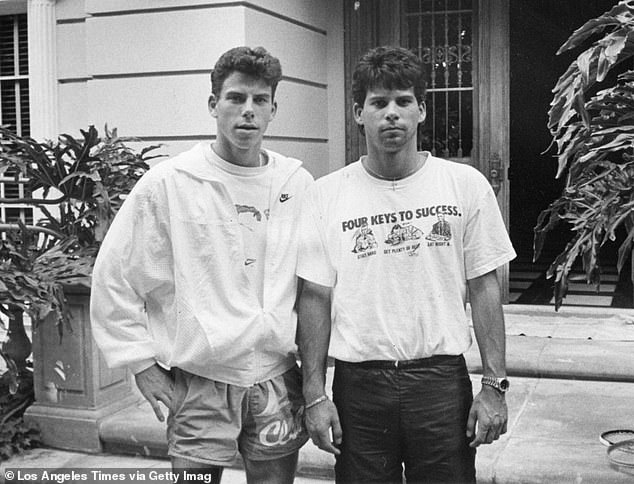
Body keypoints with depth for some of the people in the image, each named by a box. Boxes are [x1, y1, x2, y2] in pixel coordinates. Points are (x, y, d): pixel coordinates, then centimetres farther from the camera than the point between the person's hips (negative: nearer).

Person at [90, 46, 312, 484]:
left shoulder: (298, 185, 2)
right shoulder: (167, 183, -7)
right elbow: (114, 278, -3)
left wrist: (308, 350, 8)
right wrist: (140, 360, -3)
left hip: (279, 379, 3)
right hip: (198, 383, -2)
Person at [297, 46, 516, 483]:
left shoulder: (467, 184, 0)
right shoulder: (326, 194, 0)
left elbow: (484, 288, 2)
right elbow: (315, 297, 1)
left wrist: (495, 385, -2)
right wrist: (314, 395, -3)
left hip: (443, 380, 0)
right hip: (358, 382, 0)